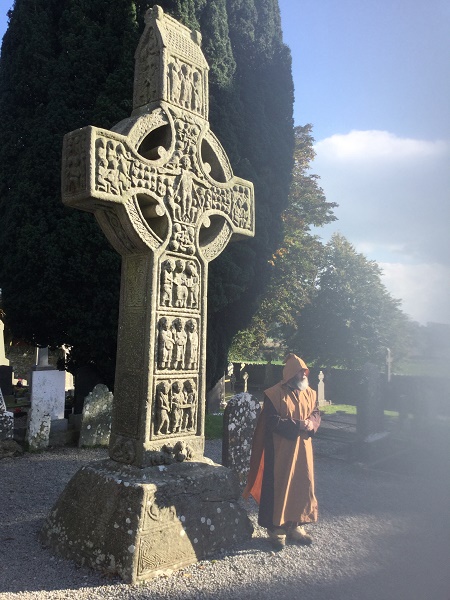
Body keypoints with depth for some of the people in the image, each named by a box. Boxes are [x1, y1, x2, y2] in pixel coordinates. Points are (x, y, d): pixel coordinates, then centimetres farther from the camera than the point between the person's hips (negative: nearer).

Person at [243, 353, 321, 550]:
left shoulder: (310, 393, 8)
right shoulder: (274, 394, -12)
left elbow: (316, 414, 7)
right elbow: (272, 421, -17)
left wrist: (311, 423, -16)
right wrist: (297, 425, -23)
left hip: (303, 449, 6)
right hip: (280, 451, -6)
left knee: (302, 486, 11)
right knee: (278, 487, 1)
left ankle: (295, 527, 27)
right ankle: (276, 530, 14)